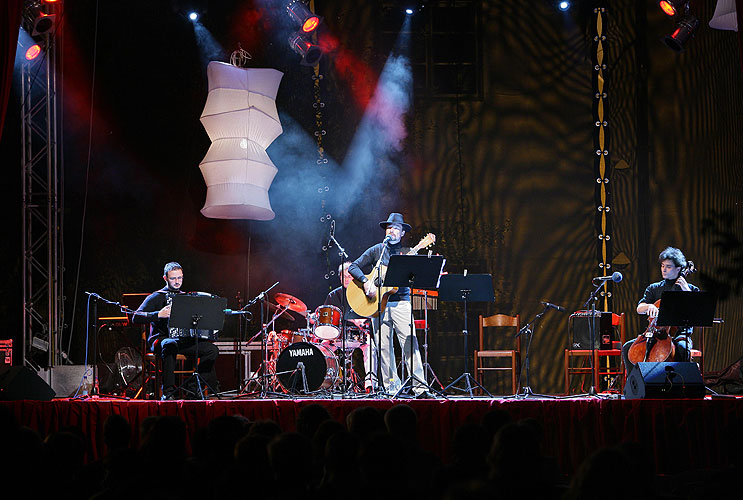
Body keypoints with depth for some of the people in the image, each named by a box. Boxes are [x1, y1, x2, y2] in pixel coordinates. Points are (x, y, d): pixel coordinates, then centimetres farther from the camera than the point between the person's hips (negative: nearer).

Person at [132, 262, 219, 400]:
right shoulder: (156, 297, 2)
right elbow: (136, 317, -10)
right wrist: (158, 315, -23)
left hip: (184, 341, 5)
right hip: (161, 340, -5)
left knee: (212, 350, -18)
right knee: (170, 345, -41)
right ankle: (168, 392, -40)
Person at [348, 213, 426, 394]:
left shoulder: (408, 252, 10)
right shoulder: (376, 250, 11)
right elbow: (353, 266, 7)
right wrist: (366, 281, -9)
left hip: (401, 302, -1)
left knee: (409, 343, -11)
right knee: (383, 346, 0)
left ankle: (420, 386, -12)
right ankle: (391, 385, 6)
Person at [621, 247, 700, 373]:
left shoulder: (691, 289, 8)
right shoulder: (653, 288, 15)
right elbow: (639, 309, 3)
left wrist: (687, 291, -11)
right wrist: (649, 306, -20)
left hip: (679, 333, -3)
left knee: (682, 347, -39)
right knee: (627, 348, -16)